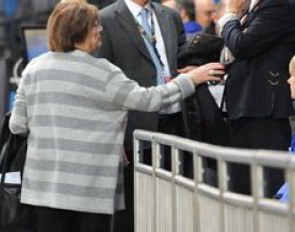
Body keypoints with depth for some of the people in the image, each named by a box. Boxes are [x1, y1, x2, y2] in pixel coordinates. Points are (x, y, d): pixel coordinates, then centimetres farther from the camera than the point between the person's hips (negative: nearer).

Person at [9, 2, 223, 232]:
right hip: (90, 184, -4)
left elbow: (18, 125, 6)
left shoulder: (34, 68, 5)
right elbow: (148, 99, -6)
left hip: (45, 179, 4)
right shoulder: (102, 72, -9)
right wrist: (189, 80, 4)